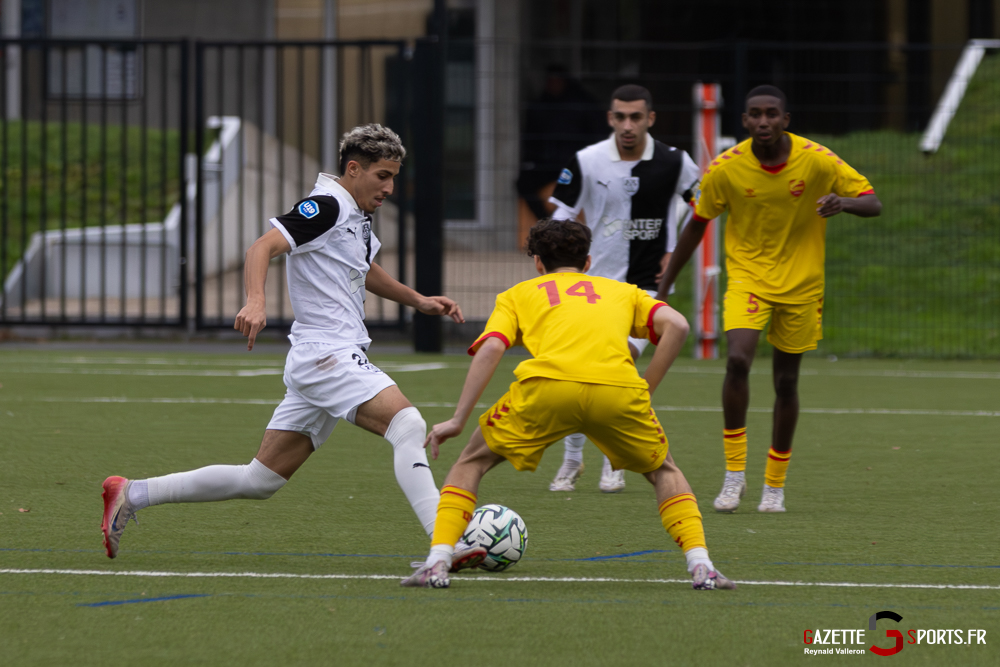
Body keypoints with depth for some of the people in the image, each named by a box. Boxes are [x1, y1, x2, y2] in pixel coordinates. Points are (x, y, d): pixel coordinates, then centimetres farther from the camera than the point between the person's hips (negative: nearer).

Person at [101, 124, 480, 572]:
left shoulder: (356, 217, 19)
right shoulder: (327, 206, -10)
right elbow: (264, 247, -21)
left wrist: (418, 301, 34)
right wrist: (256, 302, -38)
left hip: (340, 358, 10)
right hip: (327, 354, -10)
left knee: (260, 480, 9)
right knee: (408, 425, -24)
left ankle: (132, 495, 14)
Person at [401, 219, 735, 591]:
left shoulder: (517, 295, 31)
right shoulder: (621, 291, 34)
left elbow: (490, 349, 11)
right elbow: (676, 325, 15)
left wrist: (458, 420, 11)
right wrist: (646, 391, 20)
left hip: (546, 385, -1)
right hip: (618, 389, 1)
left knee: (472, 462, 22)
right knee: (663, 471, 28)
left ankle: (438, 563, 6)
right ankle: (700, 566, 9)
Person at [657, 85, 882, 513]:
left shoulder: (818, 161, -13)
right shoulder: (726, 168, -11)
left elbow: (872, 202, -7)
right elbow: (697, 225, 2)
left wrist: (843, 202, -32)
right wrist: (664, 288, 4)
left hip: (801, 284, 1)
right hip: (747, 277, -1)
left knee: (786, 381, 5)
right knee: (737, 360, -23)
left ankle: (775, 486, 22)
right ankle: (734, 473, -12)